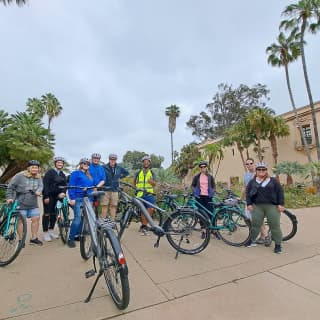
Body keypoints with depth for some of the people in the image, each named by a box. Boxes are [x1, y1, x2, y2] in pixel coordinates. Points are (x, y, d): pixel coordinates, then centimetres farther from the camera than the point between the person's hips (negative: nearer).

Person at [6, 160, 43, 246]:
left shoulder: (38, 177, 5)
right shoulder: (19, 176, -10)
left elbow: (40, 186, -3)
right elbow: (11, 187, -6)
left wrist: (38, 191, -24)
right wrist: (9, 197, -14)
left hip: (33, 204, 4)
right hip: (21, 204, -4)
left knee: (36, 219, 4)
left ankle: (34, 238, 17)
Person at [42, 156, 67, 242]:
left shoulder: (62, 175, 12)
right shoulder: (50, 172, -6)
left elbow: (65, 185, 7)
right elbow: (45, 184, -12)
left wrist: (63, 192, -13)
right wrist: (46, 196, -17)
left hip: (57, 196, 5)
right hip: (49, 195, -5)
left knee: (54, 213, 10)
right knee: (47, 213, 0)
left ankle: (51, 230, 22)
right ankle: (45, 233, 9)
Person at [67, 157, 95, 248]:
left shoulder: (89, 175, 20)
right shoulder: (76, 173, 0)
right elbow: (71, 186, -8)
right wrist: (72, 198, -15)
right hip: (78, 199, -7)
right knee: (78, 218, -12)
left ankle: (78, 234, 22)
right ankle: (71, 239, -2)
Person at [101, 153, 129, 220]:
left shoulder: (119, 168, 6)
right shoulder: (104, 167, -5)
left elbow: (127, 172, 21)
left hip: (115, 190, 3)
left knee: (113, 206, 6)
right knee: (105, 206, -1)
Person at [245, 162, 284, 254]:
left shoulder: (273, 181, 5)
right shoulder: (252, 182, 8)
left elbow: (280, 192, 3)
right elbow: (247, 193, 8)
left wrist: (281, 204, -5)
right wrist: (249, 204, -1)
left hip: (272, 206, -1)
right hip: (257, 206, 2)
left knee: (275, 225, 1)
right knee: (255, 224, 7)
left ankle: (278, 244, 15)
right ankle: (251, 240, 23)